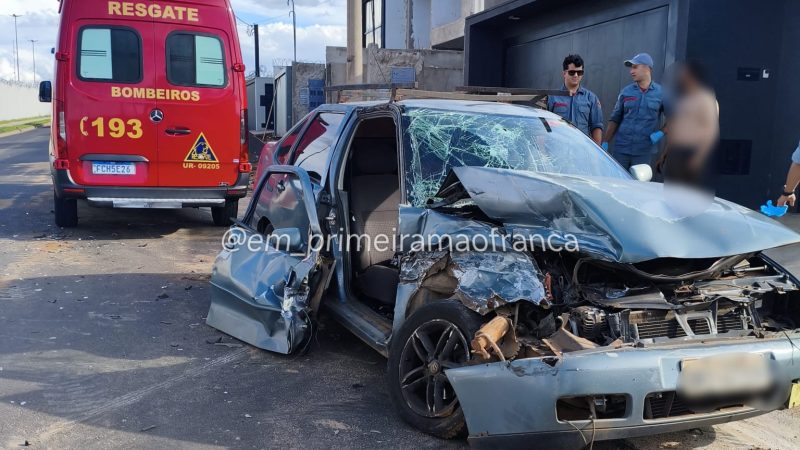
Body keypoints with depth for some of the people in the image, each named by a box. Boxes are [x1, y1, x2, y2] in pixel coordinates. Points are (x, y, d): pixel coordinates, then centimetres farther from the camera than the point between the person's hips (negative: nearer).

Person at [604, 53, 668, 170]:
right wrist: (605, 143, 3)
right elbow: (614, 119, 9)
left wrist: (661, 133, -8)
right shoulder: (626, 92, 7)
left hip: (644, 151, -1)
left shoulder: (660, 93, 2)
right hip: (621, 148, 2)